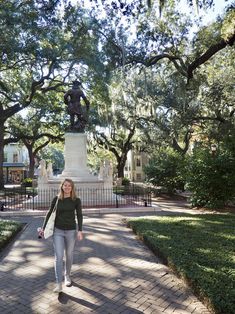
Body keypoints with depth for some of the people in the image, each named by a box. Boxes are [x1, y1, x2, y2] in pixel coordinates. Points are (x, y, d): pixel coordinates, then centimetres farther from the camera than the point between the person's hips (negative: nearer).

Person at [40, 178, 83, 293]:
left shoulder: (76, 200, -4)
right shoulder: (56, 199, -2)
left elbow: (79, 216, -6)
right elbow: (49, 213, 4)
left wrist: (80, 230, -14)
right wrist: (43, 228, 3)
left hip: (71, 231, 0)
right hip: (58, 231, 0)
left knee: (69, 255, 14)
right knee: (58, 256, -6)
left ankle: (67, 276, 37)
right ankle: (59, 284, 0)